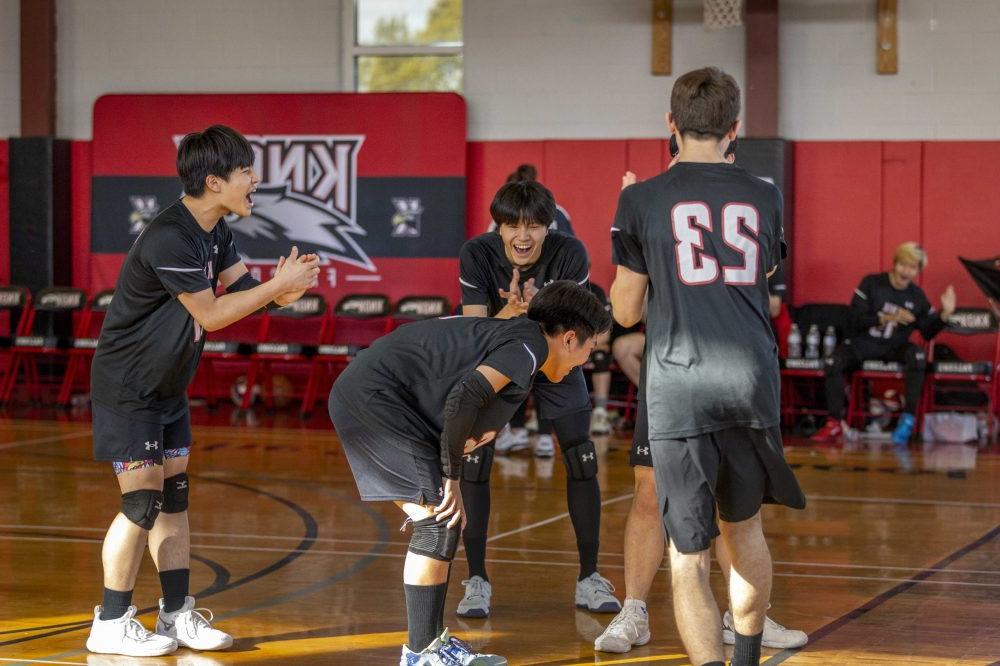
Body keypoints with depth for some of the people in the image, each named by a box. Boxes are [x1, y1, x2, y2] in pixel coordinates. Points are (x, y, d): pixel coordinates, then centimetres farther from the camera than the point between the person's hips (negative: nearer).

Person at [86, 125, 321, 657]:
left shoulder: (215, 230, 4)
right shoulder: (170, 239, -26)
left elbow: (239, 287, -1)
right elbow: (210, 314, -23)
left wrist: (282, 292, -22)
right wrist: (279, 285, -21)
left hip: (168, 387, 9)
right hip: (127, 388, -9)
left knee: (174, 496, 10)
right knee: (142, 500, -8)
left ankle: (177, 614, 17)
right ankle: (110, 625, 2)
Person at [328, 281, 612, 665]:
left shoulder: (508, 330, 20)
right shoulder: (530, 343, -9)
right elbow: (465, 397, -22)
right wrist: (452, 479, -15)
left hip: (353, 396, 10)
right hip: (374, 394, -10)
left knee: (433, 519, 14)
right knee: (441, 520, -8)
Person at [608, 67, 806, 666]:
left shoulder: (642, 200, 0)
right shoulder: (764, 197, 7)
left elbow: (626, 312, 5)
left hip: (679, 394, -3)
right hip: (752, 383, 3)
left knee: (689, 558, -1)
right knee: (744, 526, 24)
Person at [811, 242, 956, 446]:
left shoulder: (917, 297, 4)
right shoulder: (871, 284, -4)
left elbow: (928, 333, 7)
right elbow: (855, 319, -13)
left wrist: (945, 314, -9)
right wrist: (887, 318, -26)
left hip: (894, 349, 1)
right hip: (864, 344, -1)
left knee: (917, 356, -31)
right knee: (833, 363, -28)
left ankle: (908, 417, -26)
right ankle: (834, 423, -18)